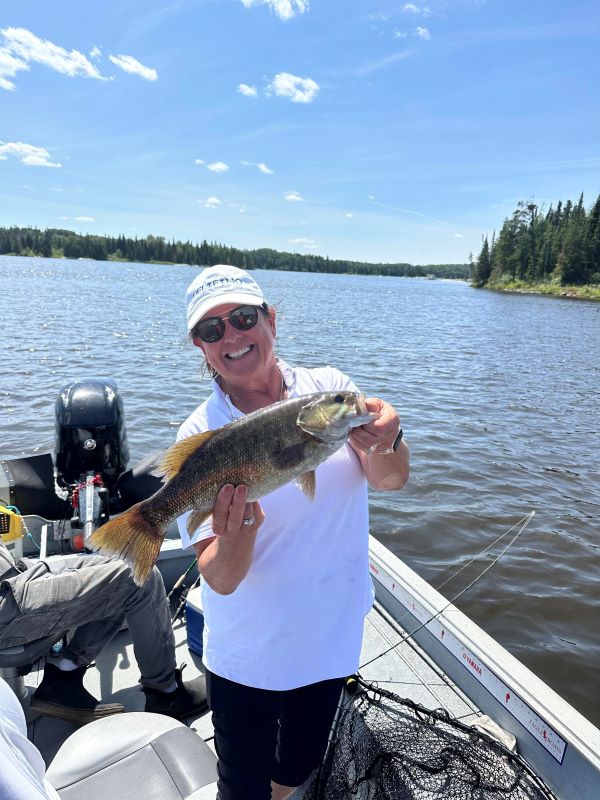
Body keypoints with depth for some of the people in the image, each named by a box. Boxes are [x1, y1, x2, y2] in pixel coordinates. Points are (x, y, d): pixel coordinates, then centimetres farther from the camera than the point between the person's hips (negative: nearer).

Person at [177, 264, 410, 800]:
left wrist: (386, 442, -39)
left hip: (335, 632, 3)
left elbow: (391, 480, -18)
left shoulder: (331, 388, -10)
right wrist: (239, 533, -40)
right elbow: (220, 580, -19)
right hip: (249, 652, -2)